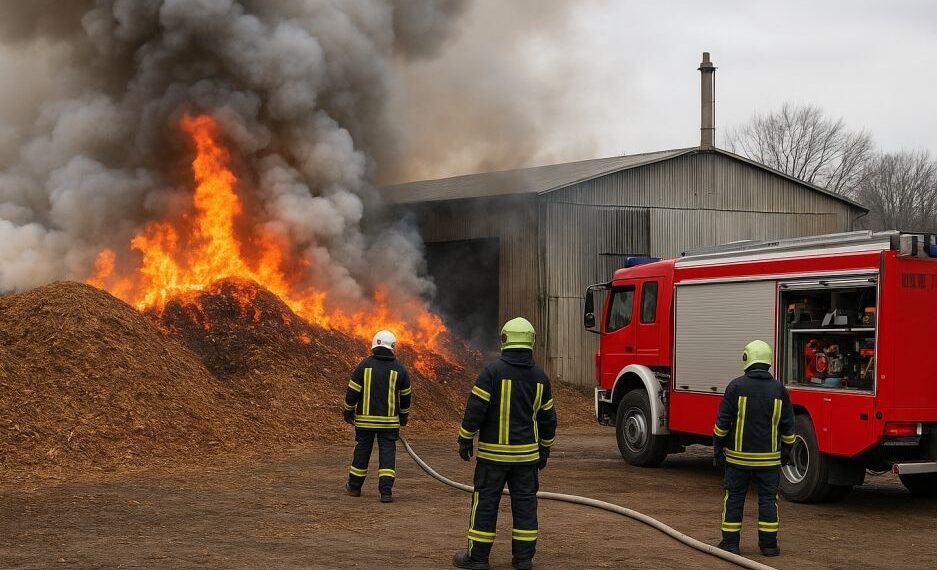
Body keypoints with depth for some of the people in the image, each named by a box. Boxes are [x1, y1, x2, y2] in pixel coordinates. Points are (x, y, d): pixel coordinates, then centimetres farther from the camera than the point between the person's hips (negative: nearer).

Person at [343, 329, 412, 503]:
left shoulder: (364, 366, -3)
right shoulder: (399, 369, -1)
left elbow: (352, 392, -2)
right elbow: (406, 396, 9)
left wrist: (348, 412, 12)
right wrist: (404, 416, 24)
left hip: (365, 419, 1)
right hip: (389, 421, -1)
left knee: (362, 451, 12)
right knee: (387, 453, 1)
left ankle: (354, 486, 25)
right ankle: (386, 490, -7)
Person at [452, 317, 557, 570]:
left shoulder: (493, 370, -11)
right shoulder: (539, 376, 5)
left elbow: (476, 408, -12)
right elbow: (548, 417, 12)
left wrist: (465, 439, -2)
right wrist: (544, 449, 22)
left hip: (493, 452, -4)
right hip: (527, 452, 4)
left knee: (485, 501, 2)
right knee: (525, 502, 8)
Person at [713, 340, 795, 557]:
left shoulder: (736, 386, -8)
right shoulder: (779, 390, 0)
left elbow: (722, 423, -6)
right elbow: (788, 426, 5)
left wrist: (718, 450, 3)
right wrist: (786, 451, 17)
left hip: (738, 455, -1)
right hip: (769, 457, 2)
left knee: (734, 498, 7)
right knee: (768, 498, 7)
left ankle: (730, 542, 9)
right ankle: (768, 544, 8)